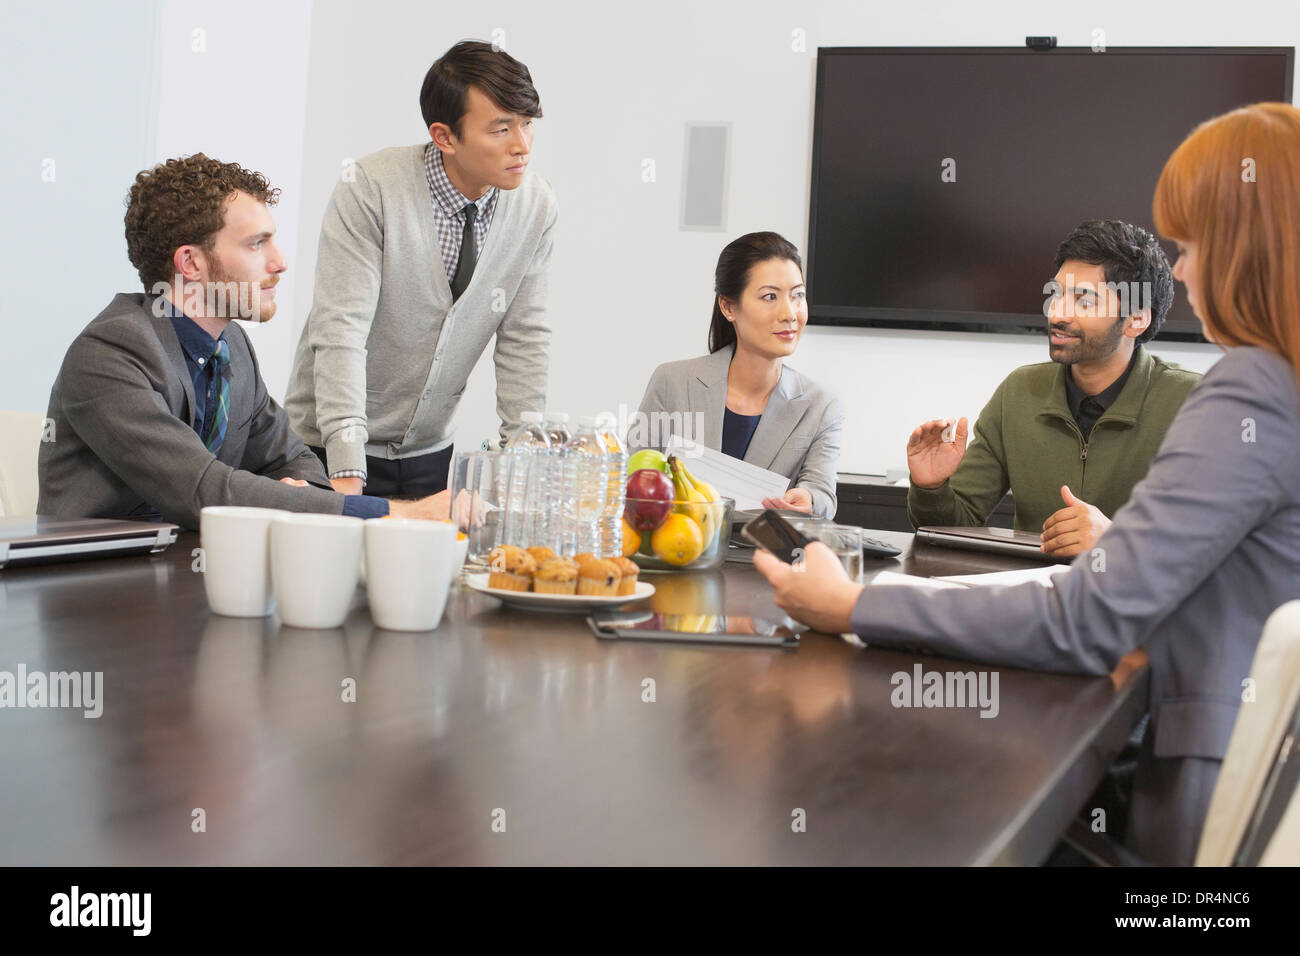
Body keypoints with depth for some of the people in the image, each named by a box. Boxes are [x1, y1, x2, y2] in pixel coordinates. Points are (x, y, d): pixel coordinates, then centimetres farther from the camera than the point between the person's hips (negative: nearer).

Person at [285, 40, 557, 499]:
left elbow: (523, 340, 1)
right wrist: (348, 473, -31)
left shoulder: (536, 206, -5)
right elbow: (342, 330, -23)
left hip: (431, 452, 4)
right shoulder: (369, 189, -18)